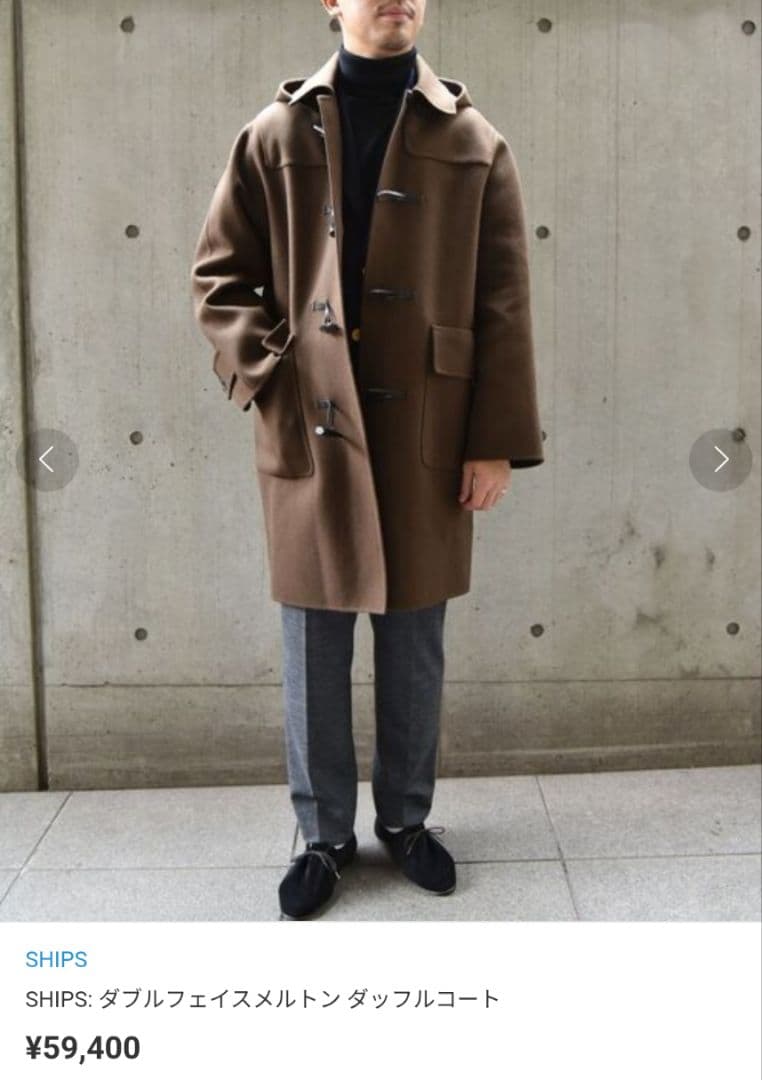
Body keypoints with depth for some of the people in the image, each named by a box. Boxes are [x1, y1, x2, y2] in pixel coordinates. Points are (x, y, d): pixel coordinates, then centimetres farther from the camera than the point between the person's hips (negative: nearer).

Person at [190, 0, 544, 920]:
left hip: (428, 437, 0)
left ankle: (406, 820, 31)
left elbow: (504, 306, 1)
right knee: (313, 650, 8)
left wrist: (497, 440, -5)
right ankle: (323, 836, 25)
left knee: (415, 644, 11)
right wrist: (268, 375, -9)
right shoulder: (275, 134, 5)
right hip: (309, 433, 0)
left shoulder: (474, 145, 4)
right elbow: (219, 274, 6)